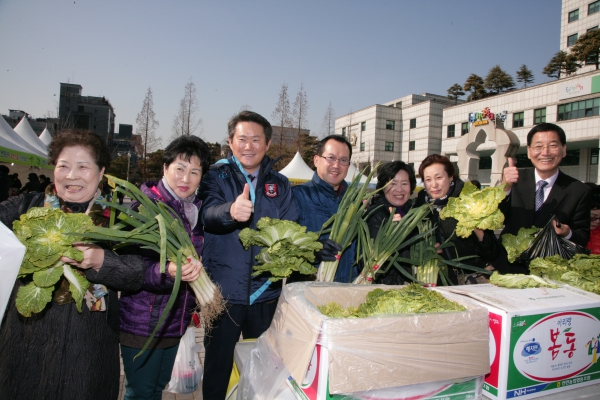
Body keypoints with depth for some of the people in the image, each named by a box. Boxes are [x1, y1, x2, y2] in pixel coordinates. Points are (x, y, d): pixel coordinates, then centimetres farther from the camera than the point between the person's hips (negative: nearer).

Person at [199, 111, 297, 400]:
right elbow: (208, 214, -21)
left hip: (266, 292, 3)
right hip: (224, 290, -2)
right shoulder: (216, 176, -1)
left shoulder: (280, 184, 7)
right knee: (217, 367, 11)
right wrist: (231, 211, -43)